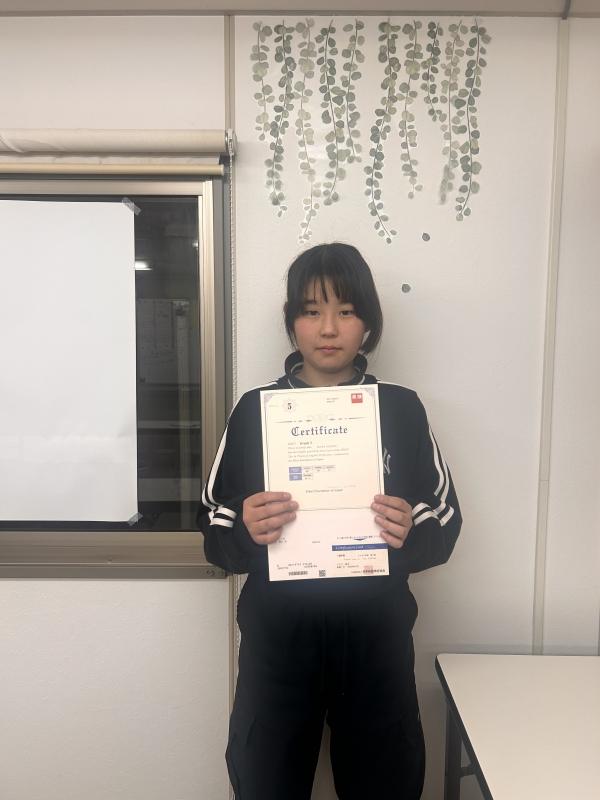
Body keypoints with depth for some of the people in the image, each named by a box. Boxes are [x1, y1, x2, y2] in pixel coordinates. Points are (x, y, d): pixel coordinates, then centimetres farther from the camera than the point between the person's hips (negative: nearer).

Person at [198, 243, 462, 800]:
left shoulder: (401, 408, -1)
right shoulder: (256, 408, -2)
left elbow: (445, 527, 3)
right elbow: (214, 536, 1)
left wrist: (410, 533, -17)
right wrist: (245, 531, -20)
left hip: (375, 637, 1)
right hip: (276, 637, 0)